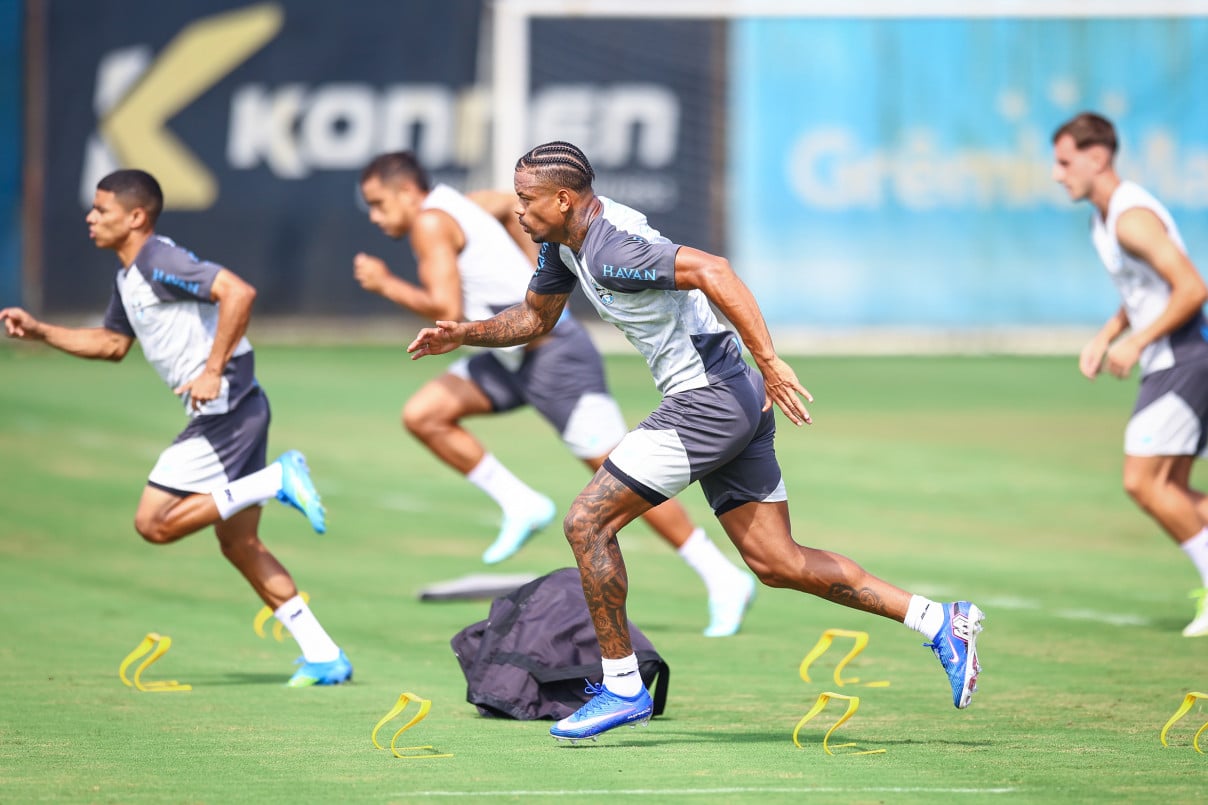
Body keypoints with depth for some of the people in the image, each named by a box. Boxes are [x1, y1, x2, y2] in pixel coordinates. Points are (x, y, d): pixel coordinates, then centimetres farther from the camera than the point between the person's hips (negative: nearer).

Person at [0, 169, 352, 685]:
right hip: (223, 412, 10)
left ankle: (276, 481, -10)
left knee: (154, 523, -11)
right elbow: (112, 343, 32)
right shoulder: (128, 279, 16)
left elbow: (238, 291, -27)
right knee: (238, 543, 12)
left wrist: (213, 371, -25)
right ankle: (324, 657, 11)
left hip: (226, 406, -10)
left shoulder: (160, 263, -15)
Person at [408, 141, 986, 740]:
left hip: (707, 399, -10)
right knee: (777, 564, 10)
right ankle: (940, 621, 10)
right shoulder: (564, 242, 10)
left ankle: (622, 687, 0)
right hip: (733, 402, 10)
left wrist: (769, 362, -35)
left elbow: (712, 271, -32)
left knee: (586, 523, -7)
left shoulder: (610, 250, -21)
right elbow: (534, 317, 26)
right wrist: (463, 334, 12)